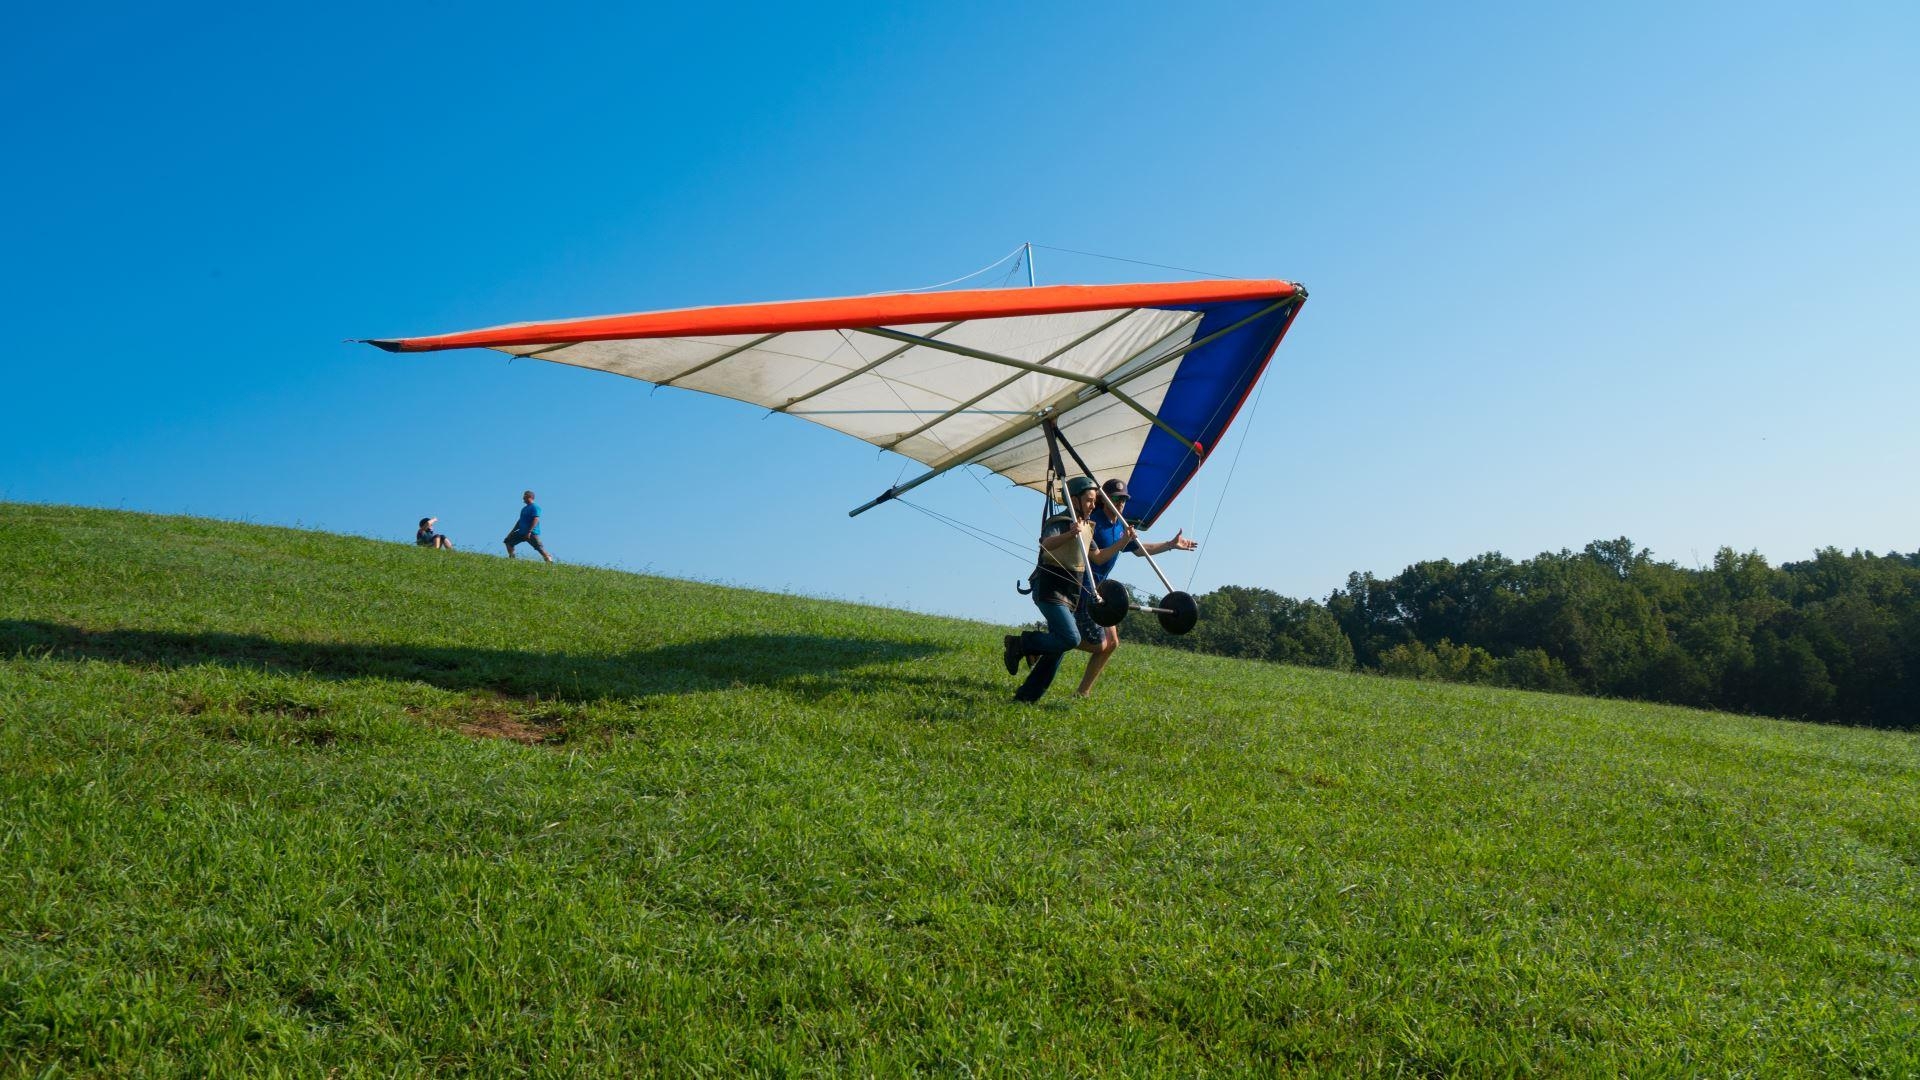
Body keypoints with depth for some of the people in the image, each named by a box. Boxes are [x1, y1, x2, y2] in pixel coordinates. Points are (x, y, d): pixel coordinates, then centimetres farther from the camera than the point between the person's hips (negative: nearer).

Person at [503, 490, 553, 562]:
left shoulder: (535, 507, -10)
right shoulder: (524, 508, 19)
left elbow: (536, 520, -21)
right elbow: (520, 521, 26)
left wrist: (529, 532, -28)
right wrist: (512, 532, 23)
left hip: (532, 533, -10)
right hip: (522, 532, 10)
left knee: (539, 548, -15)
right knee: (509, 541, 9)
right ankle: (511, 558, 10)